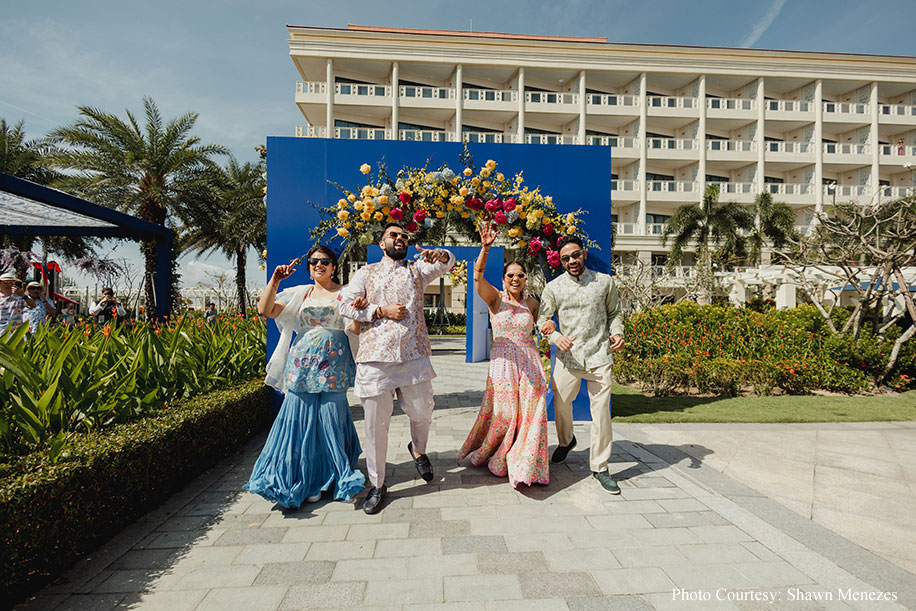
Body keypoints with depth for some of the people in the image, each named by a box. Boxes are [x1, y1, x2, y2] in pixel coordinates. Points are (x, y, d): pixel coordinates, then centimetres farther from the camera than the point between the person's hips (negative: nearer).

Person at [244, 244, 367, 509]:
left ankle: (332, 475, 18)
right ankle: (306, 480, 13)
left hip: (333, 366, -2)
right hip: (302, 364, 2)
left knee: (331, 416, -1)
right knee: (302, 415, 0)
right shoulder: (300, 293, 13)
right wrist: (274, 281, -3)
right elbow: (265, 310, 6)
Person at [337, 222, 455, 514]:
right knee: (376, 422, 2)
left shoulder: (417, 269, 16)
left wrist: (440, 255, -24)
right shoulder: (367, 272, 15)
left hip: (413, 355, 1)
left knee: (422, 411, 6)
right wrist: (382, 311, -5)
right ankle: (377, 484, 19)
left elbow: (448, 262, 0)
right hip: (375, 356, -1)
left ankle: (418, 449, 40)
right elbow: (345, 305, 5)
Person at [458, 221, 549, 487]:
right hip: (503, 361, -3)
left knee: (530, 412, 1)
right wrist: (485, 248, -33)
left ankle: (524, 465, 18)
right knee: (504, 412, -1)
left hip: (530, 361, 3)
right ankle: (494, 458, 25)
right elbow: (478, 276, -20)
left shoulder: (532, 303, 8)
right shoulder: (495, 299, -3)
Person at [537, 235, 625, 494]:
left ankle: (599, 467, 16)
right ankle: (566, 441, 46)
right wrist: (556, 337, -15)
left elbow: (614, 313, 15)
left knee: (601, 411, -1)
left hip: (599, 357, 0)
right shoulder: (553, 287, 2)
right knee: (561, 404, 14)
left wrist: (617, 332, -5)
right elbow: (542, 320, 4)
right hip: (567, 356, 1)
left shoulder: (605, 282, 5)